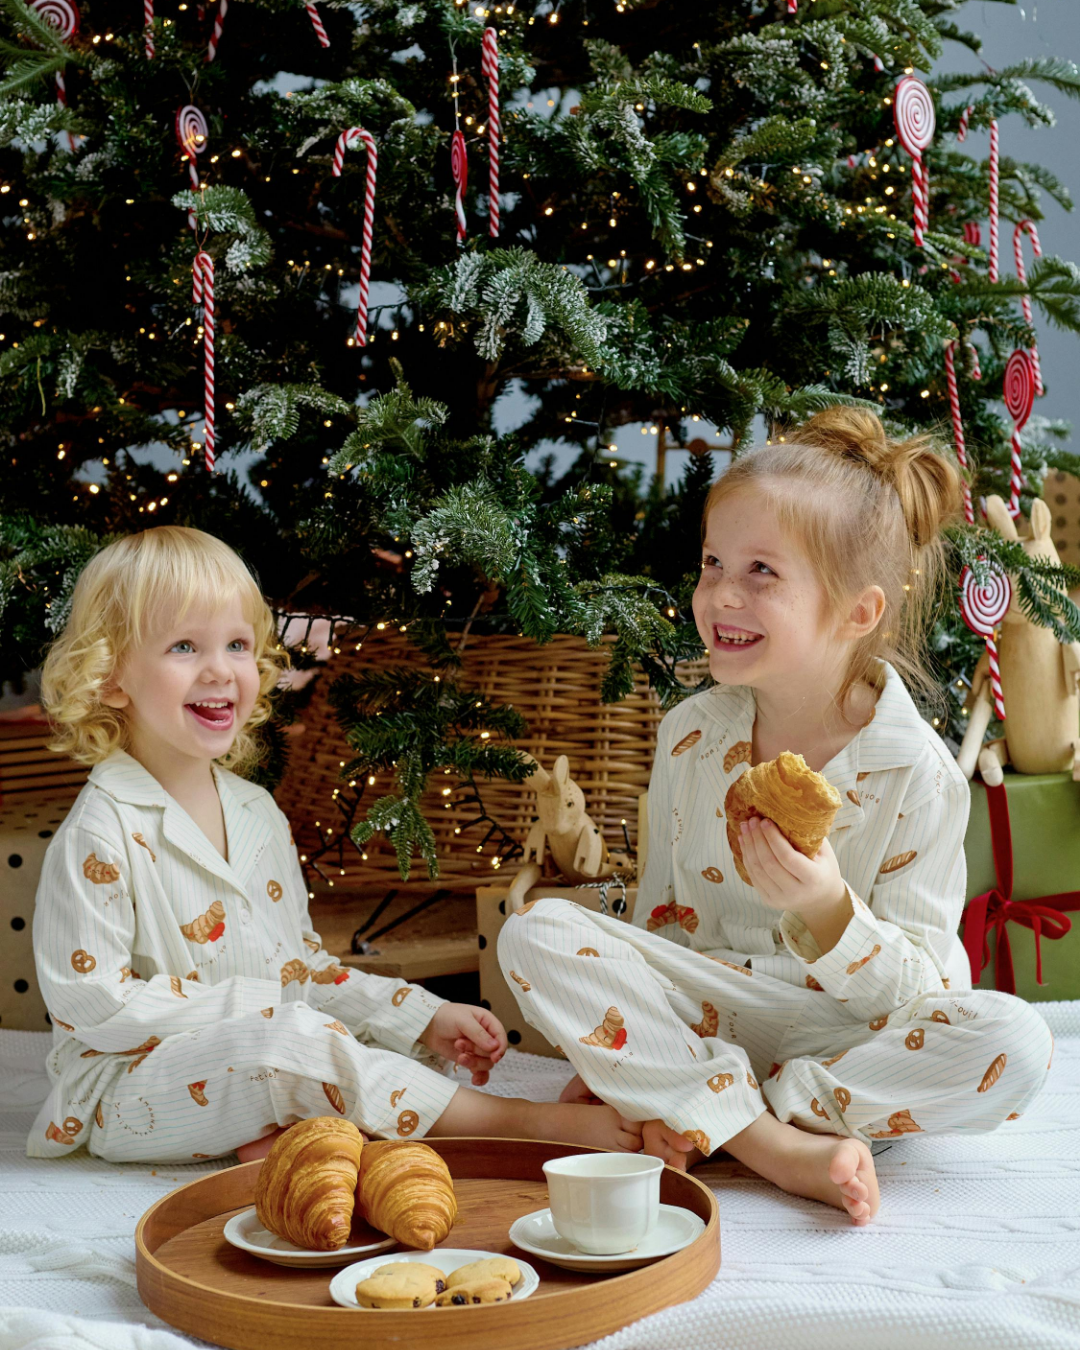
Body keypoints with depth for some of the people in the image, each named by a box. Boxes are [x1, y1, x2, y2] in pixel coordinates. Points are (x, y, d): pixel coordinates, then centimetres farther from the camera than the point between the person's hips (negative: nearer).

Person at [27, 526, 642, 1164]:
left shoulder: (258, 812, 9)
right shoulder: (102, 833, -15)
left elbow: (304, 965, 15)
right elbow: (91, 1001, -18)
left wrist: (424, 1015, 4)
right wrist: (247, 1007, -18)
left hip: (265, 1070, 8)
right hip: (126, 1088, -8)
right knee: (299, 1039, -31)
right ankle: (532, 1122, -26)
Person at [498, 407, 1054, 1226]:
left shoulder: (919, 775, -12)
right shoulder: (690, 737, 0)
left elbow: (922, 995, -13)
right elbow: (660, 920, 8)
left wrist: (826, 909, -32)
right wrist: (617, 1050, -6)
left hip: (844, 1029, -2)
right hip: (701, 1018, 3)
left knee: (1015, 1043, -31)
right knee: (536, 934, -21)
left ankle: (709, 1119, -23)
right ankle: (782, 1148, -27)